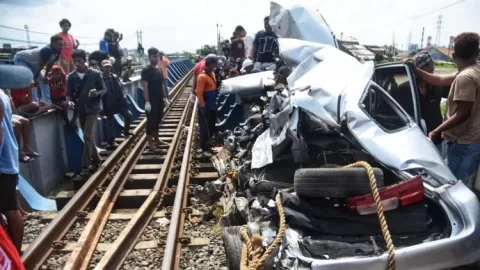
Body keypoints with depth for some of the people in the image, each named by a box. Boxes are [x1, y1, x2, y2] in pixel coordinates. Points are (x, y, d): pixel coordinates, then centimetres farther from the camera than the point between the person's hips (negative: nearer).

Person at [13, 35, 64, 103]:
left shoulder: (57, 53, -11)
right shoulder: (47, 50, -36)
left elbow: (50, 64, 2)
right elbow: (40, 65, -28)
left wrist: (46, 77, 5)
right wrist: (34, 78, -20)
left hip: (31, 62, 9)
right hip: (20, 59, -9)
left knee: (43, 81, 5)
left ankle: (47, 103, 7)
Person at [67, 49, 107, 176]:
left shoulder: (95, 74, -5)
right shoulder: (71, 77, 2)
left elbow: (104, 89, 0)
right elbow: (69, 93, 4)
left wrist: (97, 93, -21)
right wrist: (70, 101, -17)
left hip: (93, 109, -4)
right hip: (80, 110, 4)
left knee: (87, 136, -12)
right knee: (88, 137, 13)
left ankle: (85, 165, -5)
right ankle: (96, 160, 28)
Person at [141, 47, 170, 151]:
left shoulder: (159, 70, 10)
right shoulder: (146, 70, -13)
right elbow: (145, 87, -17)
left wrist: (165, 98, 14)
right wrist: (147, 101, -22)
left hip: (160, 100, 8)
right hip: (151, 101, -7)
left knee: (157, 120, 16)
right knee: (151, 121, -2)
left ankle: (156, 140, 29)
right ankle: (150, 143, 5)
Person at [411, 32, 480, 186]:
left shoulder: (465, 77, -22)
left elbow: (463, 113, -24)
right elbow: (440, 80, 11)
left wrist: (437, 131, -19)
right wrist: (415, 69, 11)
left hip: (464, 143, -10)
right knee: (461, 184, 19)